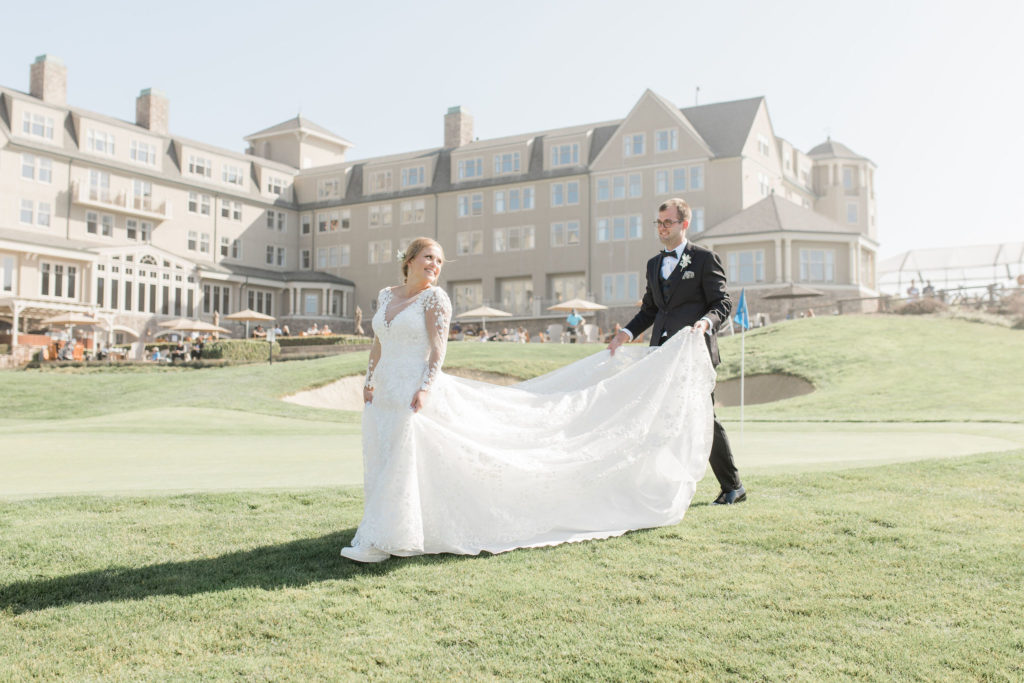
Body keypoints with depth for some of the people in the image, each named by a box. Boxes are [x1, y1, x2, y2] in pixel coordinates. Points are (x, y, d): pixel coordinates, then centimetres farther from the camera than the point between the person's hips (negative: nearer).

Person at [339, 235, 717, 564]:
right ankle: (402, 529, 20)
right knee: (383, 465, 8)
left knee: (399, 464, -12)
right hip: (383, 394, 7)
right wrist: (369, 382, 9)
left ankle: (380, 542, -9)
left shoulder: (434, 298, -6)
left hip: (415, 392, -7)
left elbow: (438, 350, -13)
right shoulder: (385, 295, 14)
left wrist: (424, 388, -24)